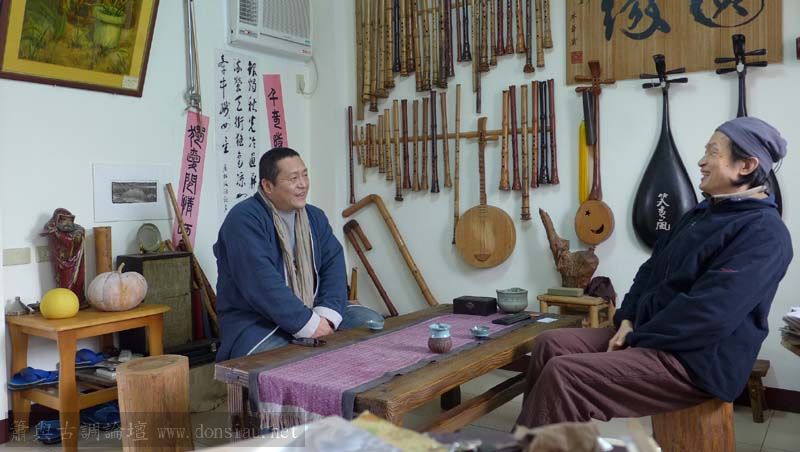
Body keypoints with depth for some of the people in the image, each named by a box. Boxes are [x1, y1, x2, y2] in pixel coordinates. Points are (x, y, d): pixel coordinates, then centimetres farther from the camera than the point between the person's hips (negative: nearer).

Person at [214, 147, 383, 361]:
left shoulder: (315, 217, 12)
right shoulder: (244, 219, -13)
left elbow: (334, 263, 2)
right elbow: (261, 282, -23)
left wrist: (327, 316, -15)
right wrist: (310, 324, -24)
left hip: (311, 313, 7)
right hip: (256, 323, -7)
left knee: (371, 320, -4)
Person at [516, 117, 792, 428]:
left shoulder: (764, 232, -16)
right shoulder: (702, 213, 15)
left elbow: (708, 313, -25)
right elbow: (652, 270, 16)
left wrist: (635, 340, -17)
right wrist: (627, 321, 1)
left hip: (696, 362, -9)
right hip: (649, 335, 9)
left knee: (562, 373, -23)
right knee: (550, 344, -2)